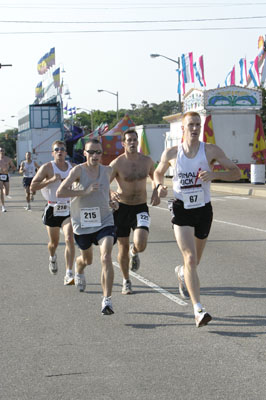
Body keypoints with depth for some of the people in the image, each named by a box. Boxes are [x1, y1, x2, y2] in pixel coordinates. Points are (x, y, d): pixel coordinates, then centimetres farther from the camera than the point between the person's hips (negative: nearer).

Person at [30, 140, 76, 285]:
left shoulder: (72, 167, 3)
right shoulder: (47, 168, -9)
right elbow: (32, 187, -16)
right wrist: (51, 180, -26)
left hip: (68, 209, 1)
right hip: (52, 210, -1)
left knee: (69, 240, -16)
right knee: (54, 242, 13)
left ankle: (69, 275, -16)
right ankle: (52, 258, 50)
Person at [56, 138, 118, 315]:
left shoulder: (107, 170, 1)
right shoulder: (79, 170, -13)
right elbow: (60, 192, -21)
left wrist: (111, 202, 5)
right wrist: (85, 191, -26)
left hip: (105, 221, 1)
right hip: (83, 223, -1)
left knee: (106, 257, -20)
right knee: (87, 259, 20)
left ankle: (107, 299, -19)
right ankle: (78, 270, 59)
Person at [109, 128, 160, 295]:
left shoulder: (147, 161, -1)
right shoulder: (117, 164, -11)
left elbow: (155, 178, 18)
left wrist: (156, 192, 0)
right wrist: (112, 194, -32)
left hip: (141, 208, 1)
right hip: (122, 208, -1)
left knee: (141, 244, -20)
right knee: (123, 247, 7)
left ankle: (134, 252, 20)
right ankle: (126, 281, 29)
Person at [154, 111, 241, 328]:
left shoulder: (211, 150, -6)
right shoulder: (171, 153, -3)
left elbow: (236, 173, -6)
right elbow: (158, 172, 16)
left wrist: (214, 174, -24)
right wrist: (160, 185, -7)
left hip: (204, 210, 2)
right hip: (181, 211, -2)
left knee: (194, 261, 16)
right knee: (190, 258, -17)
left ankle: (181, 273, 55)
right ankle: (198, 310, -20)